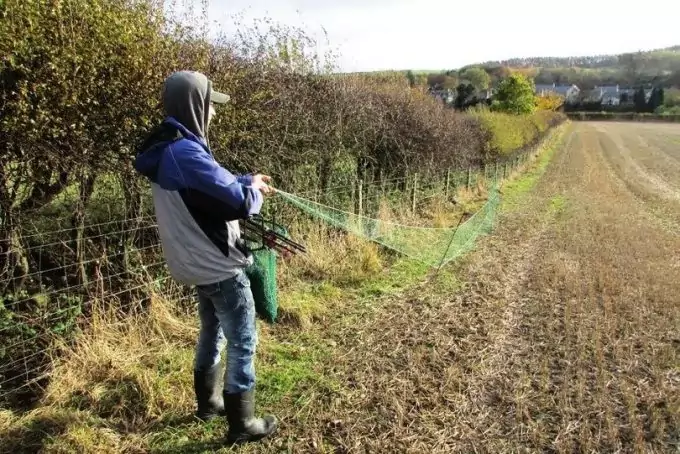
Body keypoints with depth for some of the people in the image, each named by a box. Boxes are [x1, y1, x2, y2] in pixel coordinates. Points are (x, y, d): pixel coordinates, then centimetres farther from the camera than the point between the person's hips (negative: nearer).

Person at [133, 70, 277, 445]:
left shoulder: (165, 149, 5)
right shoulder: (186, 153, -27)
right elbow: (239, 203, -26)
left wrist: (245, 180, 8)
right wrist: (253, 189, -5)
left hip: (197, 262, 10)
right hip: (218, 265, -10)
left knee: (213, 332, 25)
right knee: (243, 342, 4)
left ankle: (208, 403, 41)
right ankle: (242, 424, 17)